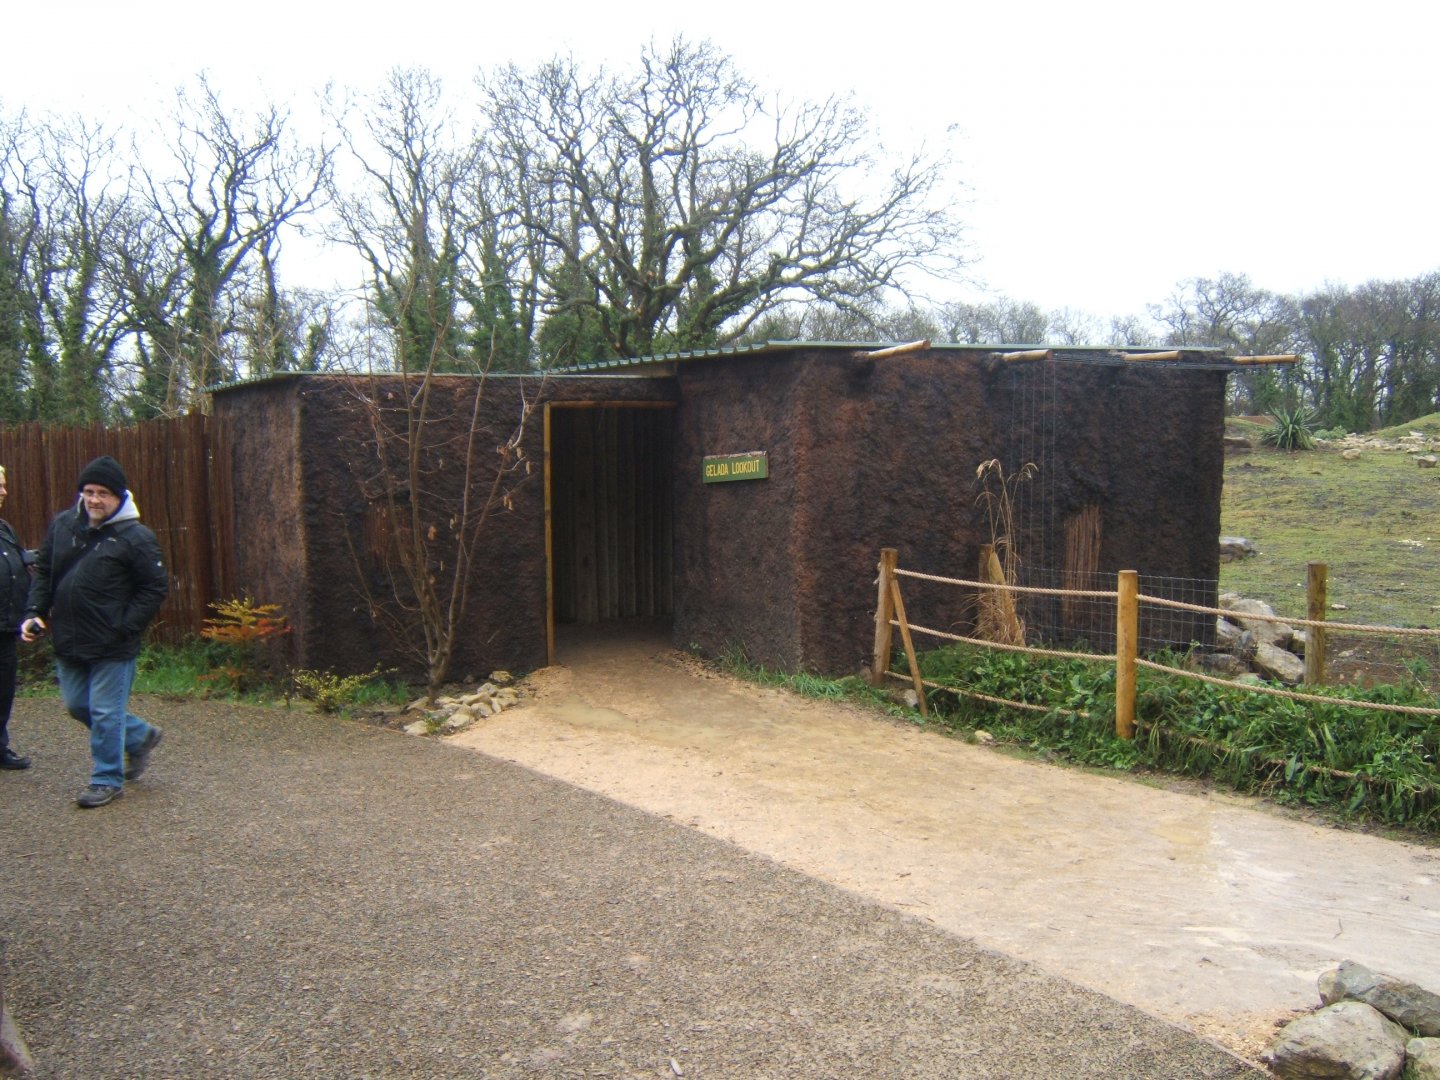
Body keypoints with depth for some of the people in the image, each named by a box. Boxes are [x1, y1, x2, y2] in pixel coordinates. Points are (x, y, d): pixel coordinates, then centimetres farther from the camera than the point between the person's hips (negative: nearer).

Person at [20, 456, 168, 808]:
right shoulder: (62, 525, 6)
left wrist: (124, 628, -16)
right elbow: (43, 572, 14)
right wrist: (34, 612, 1)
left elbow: (156, 588, -11)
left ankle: (107, 779, 19)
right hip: (68, 643, 7)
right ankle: (140, 736, 37)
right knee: (77, 706, 17)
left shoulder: (135, 537, -12)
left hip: (112, 647, -7)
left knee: (105, 713, 2)